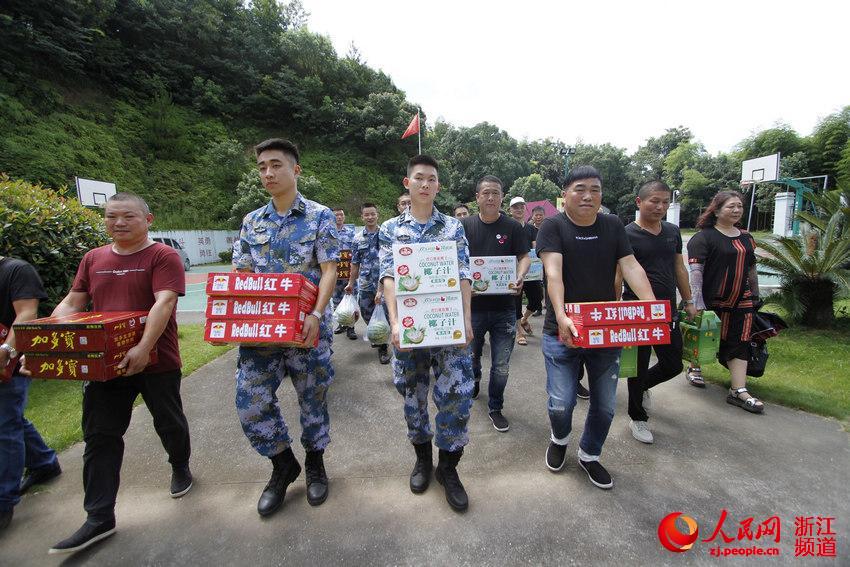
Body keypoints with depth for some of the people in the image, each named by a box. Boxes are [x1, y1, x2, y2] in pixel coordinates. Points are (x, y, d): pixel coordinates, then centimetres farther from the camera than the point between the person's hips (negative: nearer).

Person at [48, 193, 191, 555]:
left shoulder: (163, 256, -10)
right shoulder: (93, 259, 10)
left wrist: (144, 348, -32)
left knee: (169, 423, 12)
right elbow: (72, 303, 11)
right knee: (100, 437, 7)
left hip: (156, 361, -5)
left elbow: (164, 302, -22)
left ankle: (180, 467, 41)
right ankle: (99, 519, 18)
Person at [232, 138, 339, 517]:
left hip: (307, 327, -3)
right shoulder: (252, 221, 11)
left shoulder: (319, 216, -2)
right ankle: (283, 464, 28)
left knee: (313, 398, 9)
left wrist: (316, 315, -23)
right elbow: (239, 274, 11)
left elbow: (329, 271, -9)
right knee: (250, 401, 3)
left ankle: (315, 464, 35)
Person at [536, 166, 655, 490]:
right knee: (561, 403, -1)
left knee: (605, 404, 12)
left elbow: (630, 266, -2)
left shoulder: (612, 226, 6)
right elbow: (553, 272, -21)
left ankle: (589, 455, 38)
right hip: (563, 331, -4)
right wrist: (561, 315, -35)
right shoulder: (553, 226, -8)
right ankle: (560, 439, 34)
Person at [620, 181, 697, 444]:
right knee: (640, 366, 6)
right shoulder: (627, 234, -11)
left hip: (668, 312, 6)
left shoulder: (673, 231, 9)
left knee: (673, 365, 13)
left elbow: (679, 269, 17)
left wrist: (688, 301, 16)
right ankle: (638, 418, 25)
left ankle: (643, 386, 43)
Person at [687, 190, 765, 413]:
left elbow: (751, 269, 20)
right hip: (712, 301, -6)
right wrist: (697, 304, -24)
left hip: (741, 301, 6)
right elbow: (695, 272, -18)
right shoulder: (704, 237, -10)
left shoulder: (746, 237, 12)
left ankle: (738, 391, 6)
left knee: (739, 343, 3)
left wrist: (755, 297, 21)